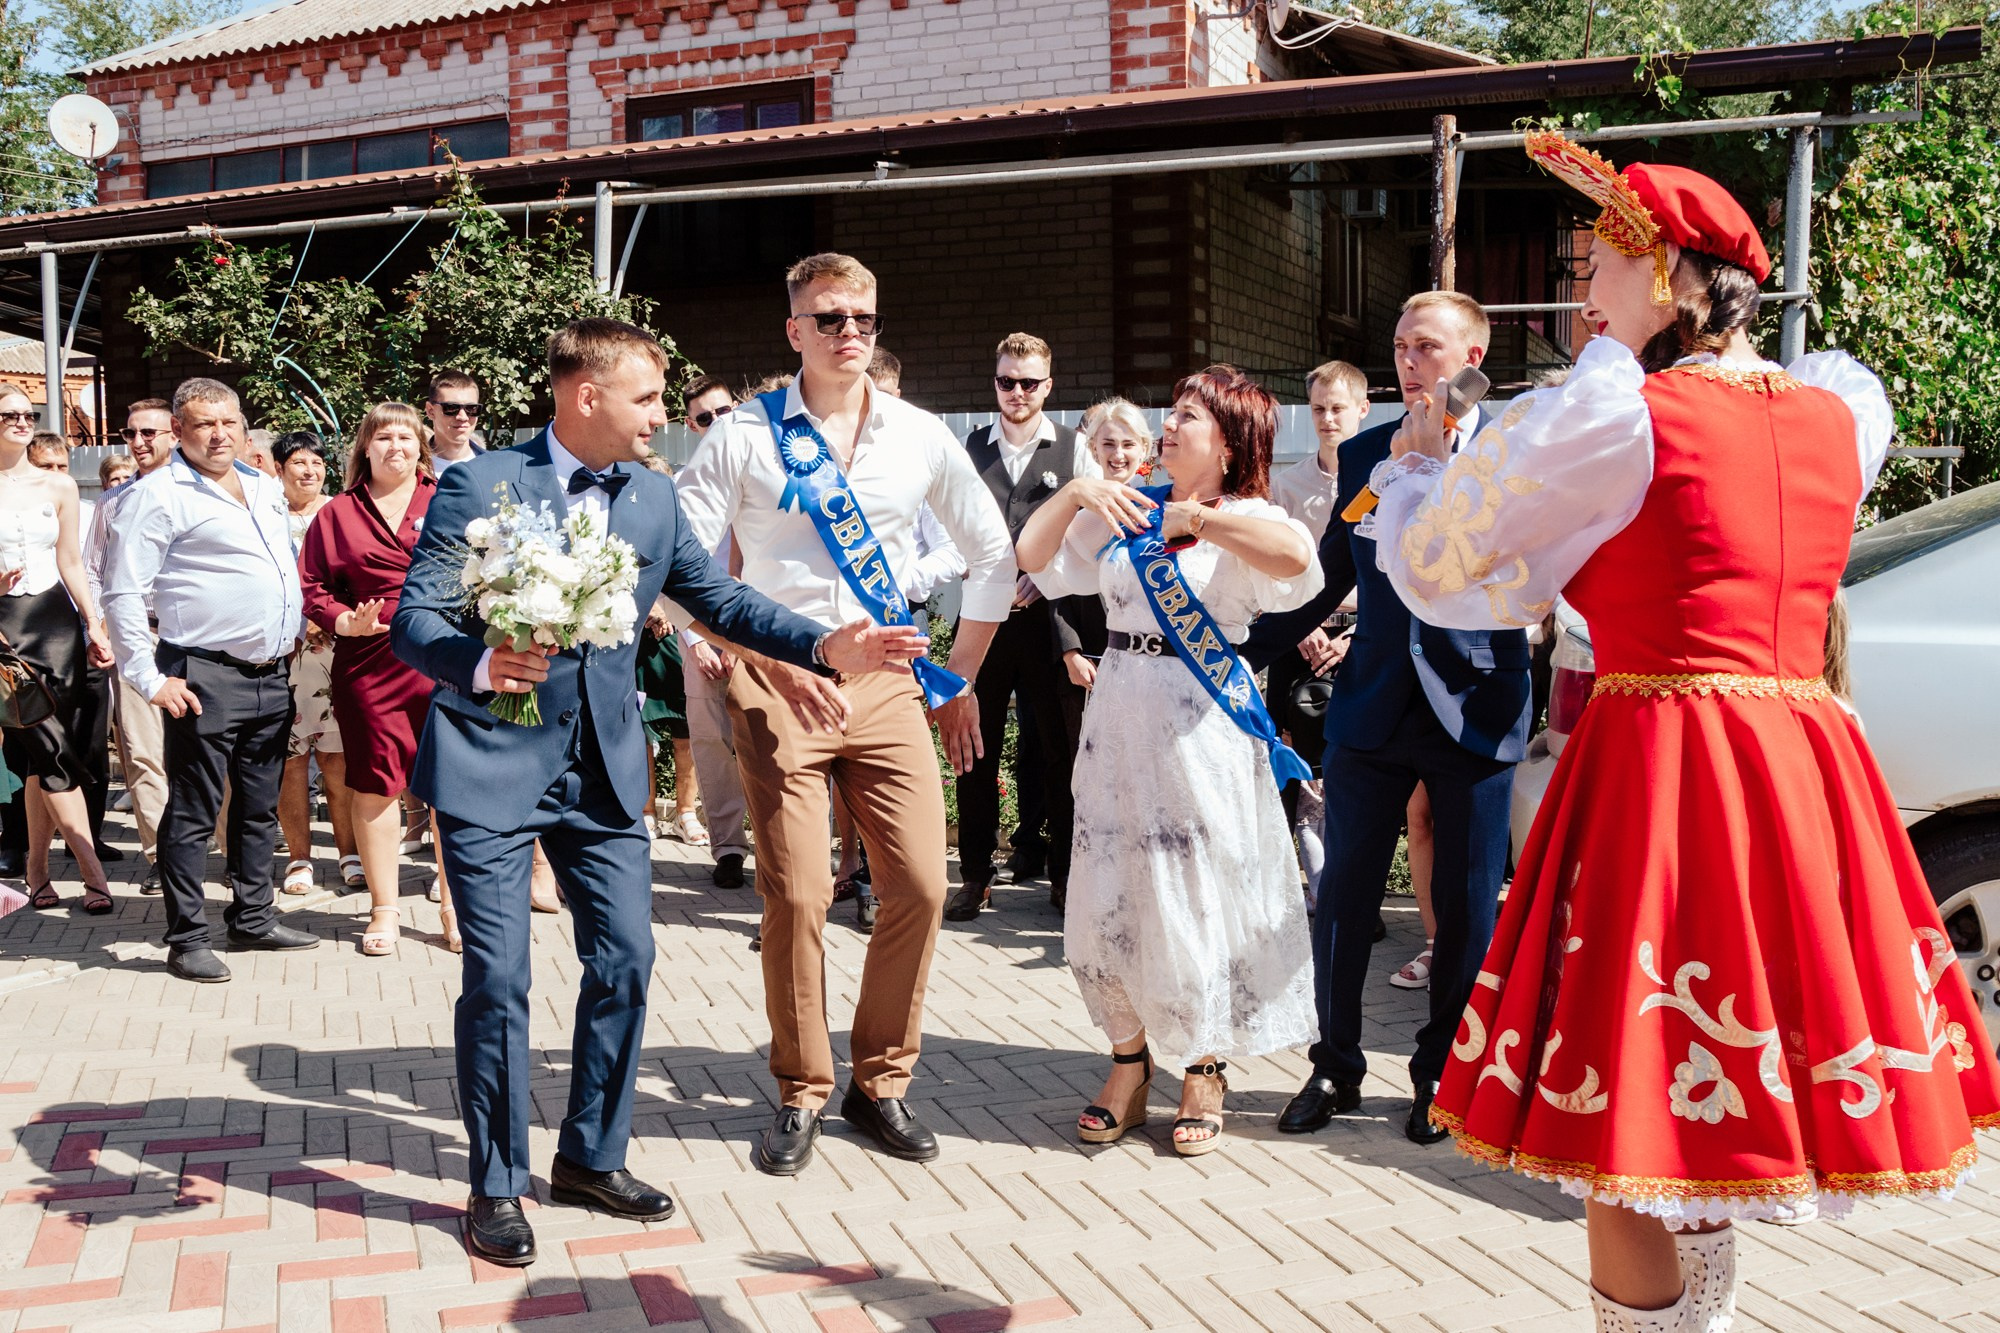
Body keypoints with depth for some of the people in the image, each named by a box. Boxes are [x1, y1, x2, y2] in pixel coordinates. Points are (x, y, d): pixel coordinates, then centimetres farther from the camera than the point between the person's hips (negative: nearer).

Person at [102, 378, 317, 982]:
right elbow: (123, 594, -10)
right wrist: (150, 679, -13)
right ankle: (186, 940, 6)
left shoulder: (266, 489, 15)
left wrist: (298, 632, 17)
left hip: (271, 675, 7)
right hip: (205, 678, -7)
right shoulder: (156, 495, -7)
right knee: (193, 812, -1)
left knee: (260, 806, 14)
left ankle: (252, 918, 26)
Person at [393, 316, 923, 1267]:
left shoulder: (655, 500, 5)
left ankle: (590, 1157, 25)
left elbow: (722, 598, 8)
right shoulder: (479, 486, -10)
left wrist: (826, 646, -6)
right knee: (498, 980, -2)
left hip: (602, 766, 5)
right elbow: (413, 619, -14)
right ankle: (496, 1186, 16)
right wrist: (481, 664, -36)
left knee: (624, 958, 6)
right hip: (491, 761, -5)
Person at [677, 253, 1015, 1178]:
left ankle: (881, 1083, 16)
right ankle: (800, 1094, 14)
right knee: (796, 893, -5)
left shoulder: (921, 437, 7)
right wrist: (729, 655, -11)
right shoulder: (743, 437, 0)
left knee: (919, 884, -3)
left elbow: (995, 556, 16)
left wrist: (960, 677, 14)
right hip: (778, 684, -2)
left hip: (887, 684, 3)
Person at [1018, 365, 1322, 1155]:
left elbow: (1295, 558, -27)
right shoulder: (1125, 512, 12)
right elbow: (1033, 555, 14)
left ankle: (1204, 1069, 19)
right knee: (1108, 897, 7)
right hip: (1119, 723, 5)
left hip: (1202, 727, -5)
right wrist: (1077, 490, 0)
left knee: (1195, 897, 1)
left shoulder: (1246, 519, -4)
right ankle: (1129, 1059, 24)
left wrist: (1196, 519, -17)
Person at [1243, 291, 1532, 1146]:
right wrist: (1247, 652, 12)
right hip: (1374, 711, 3)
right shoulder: (1362, 456, 9)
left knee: (1466, 909, 7)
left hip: (1474, 712, -2)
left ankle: (1443, 1076, 24)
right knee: (1343, 898, 5)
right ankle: (1336, 1068, 23)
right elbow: (1328, 579, 14)